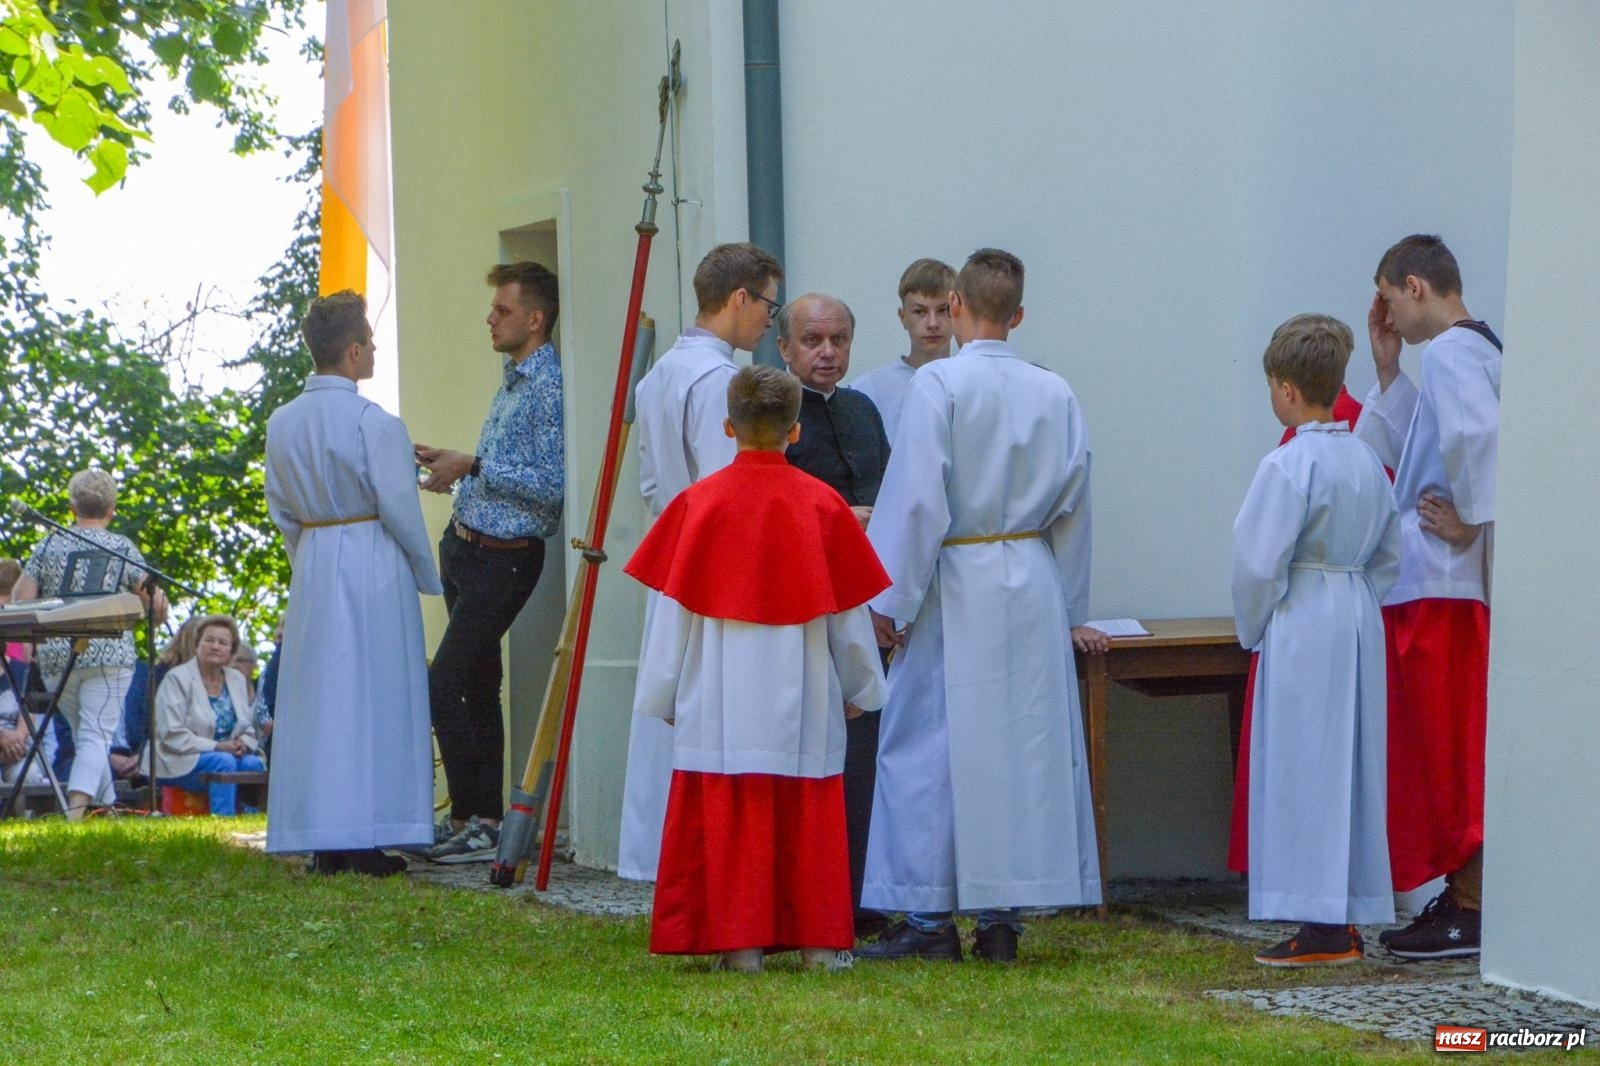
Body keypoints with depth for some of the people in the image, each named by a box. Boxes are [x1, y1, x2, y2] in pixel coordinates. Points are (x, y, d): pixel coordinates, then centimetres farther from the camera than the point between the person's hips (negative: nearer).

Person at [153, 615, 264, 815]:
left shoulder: (236, 679, 13)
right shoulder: (177, 678, -7)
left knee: (253, 763, -25)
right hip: (180, 761, -5)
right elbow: (171, 734, -15)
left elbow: (248, 728, 16)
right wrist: (216, 746, -22)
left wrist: (243, 744, -10)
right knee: (224, 762, -33)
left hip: (226, 753, 5)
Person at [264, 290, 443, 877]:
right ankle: (366, 842, -1)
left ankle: (323, 844, 10)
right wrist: (428, 579, 2)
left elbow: (280, 509, 10)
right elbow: (401, 510, -10)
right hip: (376, 568, -5)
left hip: (312, 566, 5)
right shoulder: (375, 424, -14)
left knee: (316, 701, 9)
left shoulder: (281, 424, 4)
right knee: (374, 699, 0)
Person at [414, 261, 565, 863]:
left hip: (503, 559, -10)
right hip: (465, 544, 10)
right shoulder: (512, 379, 14)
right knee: (478, 686, 12)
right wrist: (449, 463, 15)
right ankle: (486, 819, 18)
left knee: (445, 685, -13)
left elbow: (553, 486, -24)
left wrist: (474, 467, -21)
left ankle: (472, 824, -8)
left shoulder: (550, 389, -18)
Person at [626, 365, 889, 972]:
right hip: (804, 696, 1)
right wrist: (860, 688, 19)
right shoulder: (823, 505, -2)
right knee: (809, 819, 7)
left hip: (719, 696, -1)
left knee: (725, 817, 2)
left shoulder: (699, 502, -4)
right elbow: (850, 612, 6)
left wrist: (663, 696, 9)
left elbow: (673, 609, 0)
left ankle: (739, 942, 0)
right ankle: (820, 938, 8)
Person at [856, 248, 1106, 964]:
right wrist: (1069, 608, 22)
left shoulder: (939, 384, -10)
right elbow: (1073, 504, 12)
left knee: (927, 746, 2)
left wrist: (891, 599, -7)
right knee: (1025, 745, 8)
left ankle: (930, 917, 3)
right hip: (1033, 586, 5)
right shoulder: (1055, 394, 5)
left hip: (956, 589, -5)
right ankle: (1002, 914, 9)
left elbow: (917, 497, -13)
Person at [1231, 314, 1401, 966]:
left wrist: (1253, 631, -1)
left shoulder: (1289, 466, -15)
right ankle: (1348, 922, 16)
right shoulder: (1367, 461, 8)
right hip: (1360, 623, 8)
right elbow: (1389, 555, 16)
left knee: (1304, 772, -3)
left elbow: (1258, 563, -15)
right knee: (1351, 765, 11)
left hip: (1300, 624, -8)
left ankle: (1321, 929, -3)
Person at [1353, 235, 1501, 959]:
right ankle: (1464, 894, 18)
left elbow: (1477, 434, -33)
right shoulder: (1474, 348, 17)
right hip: (1438, 581, 10)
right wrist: (1388, 373, 16)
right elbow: (1405, 455, 23)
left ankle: (1470, 910, -2)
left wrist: (1469, 521, -20)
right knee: (1447, 749, 13)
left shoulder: (1451, 352, -14)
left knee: (1452, 750, -6)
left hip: (1440, 582, -10)